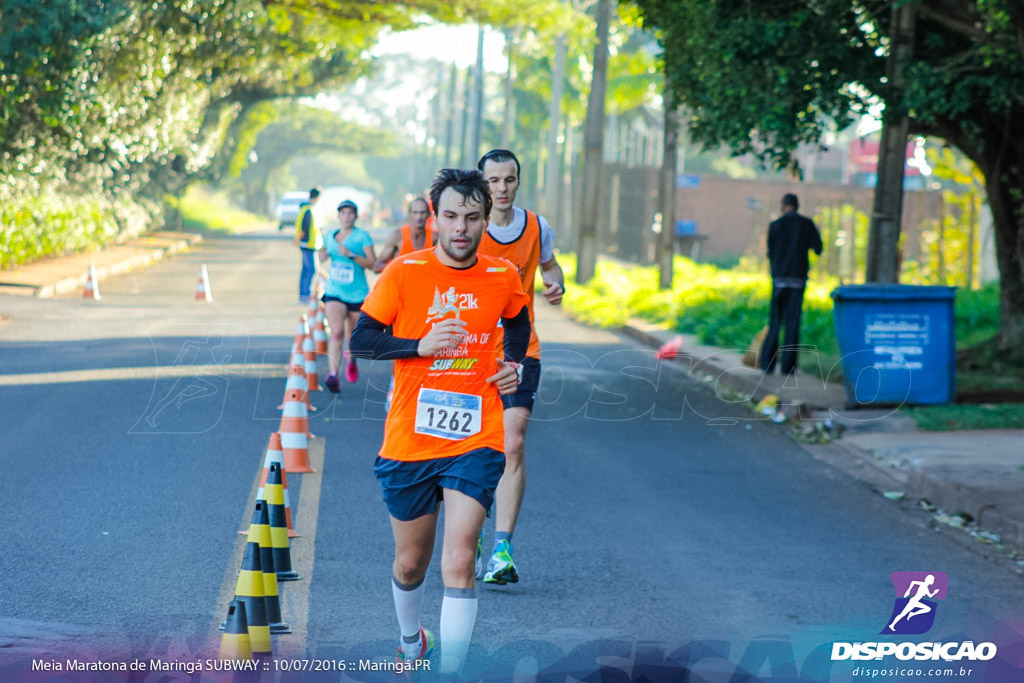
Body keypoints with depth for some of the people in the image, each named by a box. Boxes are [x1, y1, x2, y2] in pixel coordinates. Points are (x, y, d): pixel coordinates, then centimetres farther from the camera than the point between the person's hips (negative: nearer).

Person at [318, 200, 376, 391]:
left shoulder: (362, 236, -4)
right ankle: (332, 374, -28)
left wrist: (351, 255, -24)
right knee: (336, 332, -19)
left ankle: (350, 357, 46)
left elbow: (372, 263, -13)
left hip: (357, 294, -1)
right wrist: (323, 254, 5)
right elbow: (323, 258, 28)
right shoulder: (330, 236, 9)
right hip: (334, 292, 1)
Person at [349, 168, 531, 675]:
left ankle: (450, 674, -9)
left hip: (475, 442, 0)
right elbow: (361, 340, -3)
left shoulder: (503, 278, 2)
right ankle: (411, 642, 45)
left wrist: (513, 363, 7)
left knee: (458, 564, -15)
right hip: (408, 440, 0)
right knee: (410, 562, 16)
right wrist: (421, 345, -17)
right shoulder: (403, 273, -5)